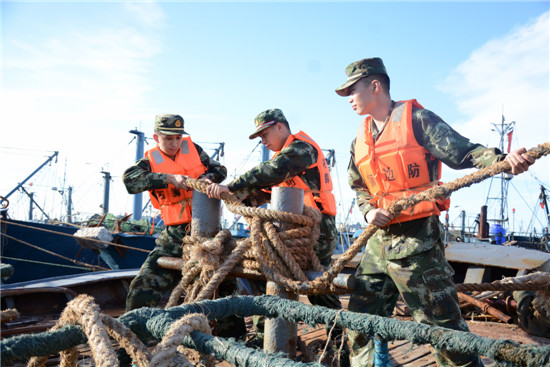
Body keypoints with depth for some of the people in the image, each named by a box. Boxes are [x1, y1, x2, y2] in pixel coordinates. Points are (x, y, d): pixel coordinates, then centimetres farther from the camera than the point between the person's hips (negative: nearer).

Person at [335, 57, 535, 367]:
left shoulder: (416, 118, -3)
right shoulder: (361, 139, 16)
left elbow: (461, 151, -8)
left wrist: (503, 159, -25)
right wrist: (369, 211, 4)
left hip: (416, 240, -7)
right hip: (379, 240, 7)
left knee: (442, 323, -2)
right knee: (361, 323, 13)